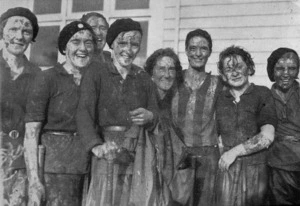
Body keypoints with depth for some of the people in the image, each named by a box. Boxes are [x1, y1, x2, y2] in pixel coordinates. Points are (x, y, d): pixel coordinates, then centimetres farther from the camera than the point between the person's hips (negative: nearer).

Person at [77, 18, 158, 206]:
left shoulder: (144, 78, 12)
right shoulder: (96, 72, 0)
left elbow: (156, 115, 10)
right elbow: (85, 112, -12)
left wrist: (149, 116, -16)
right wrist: (96, 146, -30)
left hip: (138, 152, 3)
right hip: (108, 149, -3)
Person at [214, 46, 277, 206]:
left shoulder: (263, 94, -2)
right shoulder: (220, 99, 7)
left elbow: (267, 137, -11)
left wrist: (234, 152, -10)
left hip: (256, 170, -2)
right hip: (226, 170, 2)